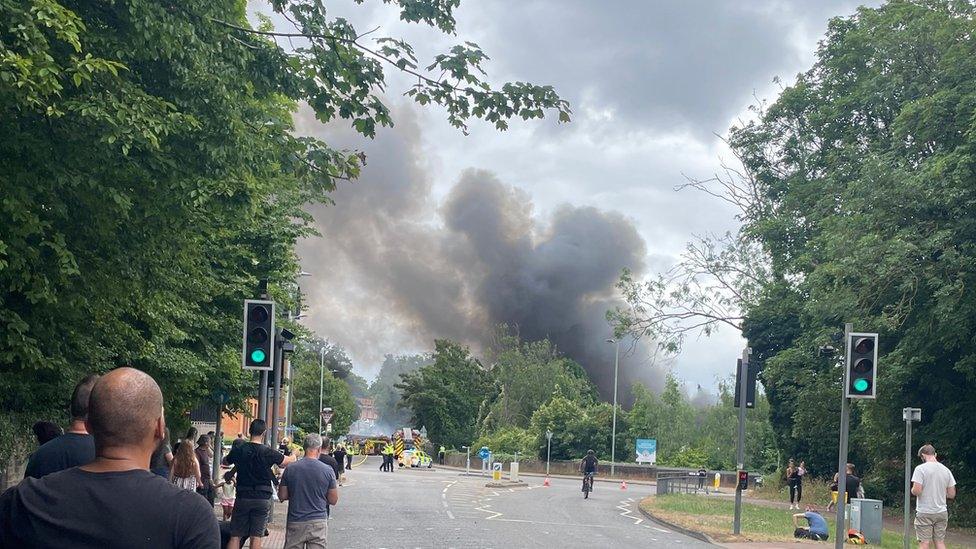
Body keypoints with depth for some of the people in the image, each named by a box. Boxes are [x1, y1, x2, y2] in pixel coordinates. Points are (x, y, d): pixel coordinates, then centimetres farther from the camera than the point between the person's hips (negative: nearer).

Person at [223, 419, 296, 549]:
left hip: (242, 497, 2)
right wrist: (293, 456, 27)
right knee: (256, 537, 2)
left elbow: (225, 462, 17)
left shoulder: (238, 450, -3)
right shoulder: (268, 453, -10)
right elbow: (289, 461, 4)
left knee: (235, 536, 5)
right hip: (262, 498, -2)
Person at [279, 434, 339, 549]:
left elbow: (282, 496, 5)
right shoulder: (328, 470, -5)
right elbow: (333, 500, 0)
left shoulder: (290, 469, -2)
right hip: (319, 521, -1)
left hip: (295, 522, 1)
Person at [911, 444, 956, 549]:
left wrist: (912, 490, 4)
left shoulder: (920, 469, -11)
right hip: (942, 512, 5)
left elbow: (916, 490, -18)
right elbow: (952, 494, 7)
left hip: (924, 513, -5)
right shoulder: (946, 470, 5)